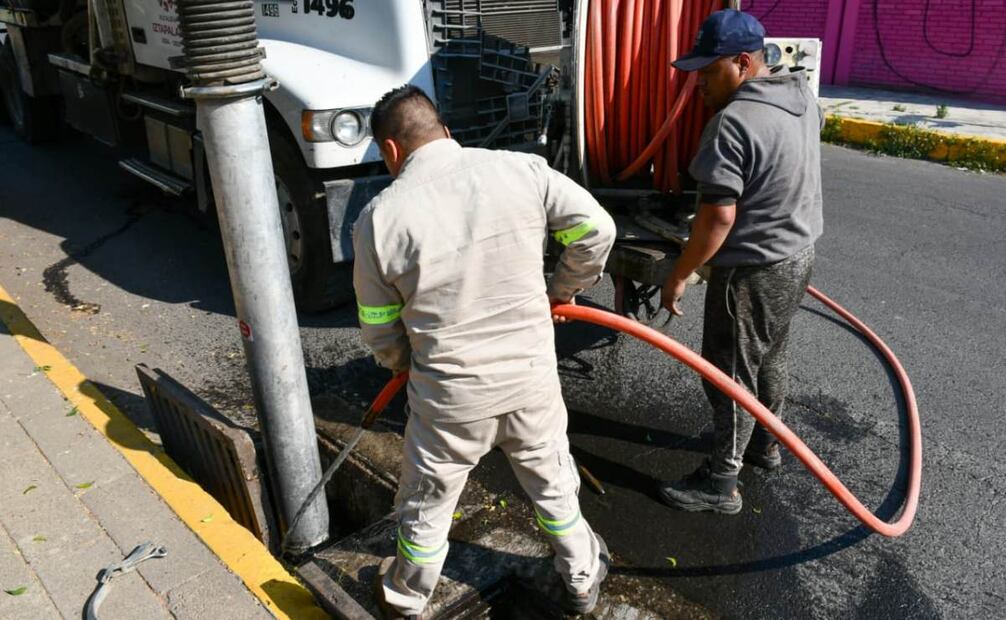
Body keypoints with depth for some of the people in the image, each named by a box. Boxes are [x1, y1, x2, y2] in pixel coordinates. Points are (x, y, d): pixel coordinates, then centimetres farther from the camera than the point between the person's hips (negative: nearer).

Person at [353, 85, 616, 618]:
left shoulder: (379, 217, -12)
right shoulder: (522, 169, -9)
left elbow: (380, 332, -3)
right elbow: (595, 229, -6)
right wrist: (563, 290, 11)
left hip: (450, 394, -1)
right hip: (532, 375, 2)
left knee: (426, 503, 22)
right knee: (552, 483, 26)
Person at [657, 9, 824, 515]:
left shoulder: (733, 123, -26)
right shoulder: (803, 95, 3)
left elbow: (719, 216, -27)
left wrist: (678, 276, -17)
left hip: (752, 272, -9)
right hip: (798, 255, 9)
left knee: (731, 376, 3)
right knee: (770, 358, 24)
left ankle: (720, 483, 16)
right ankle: (764, 444, 42)